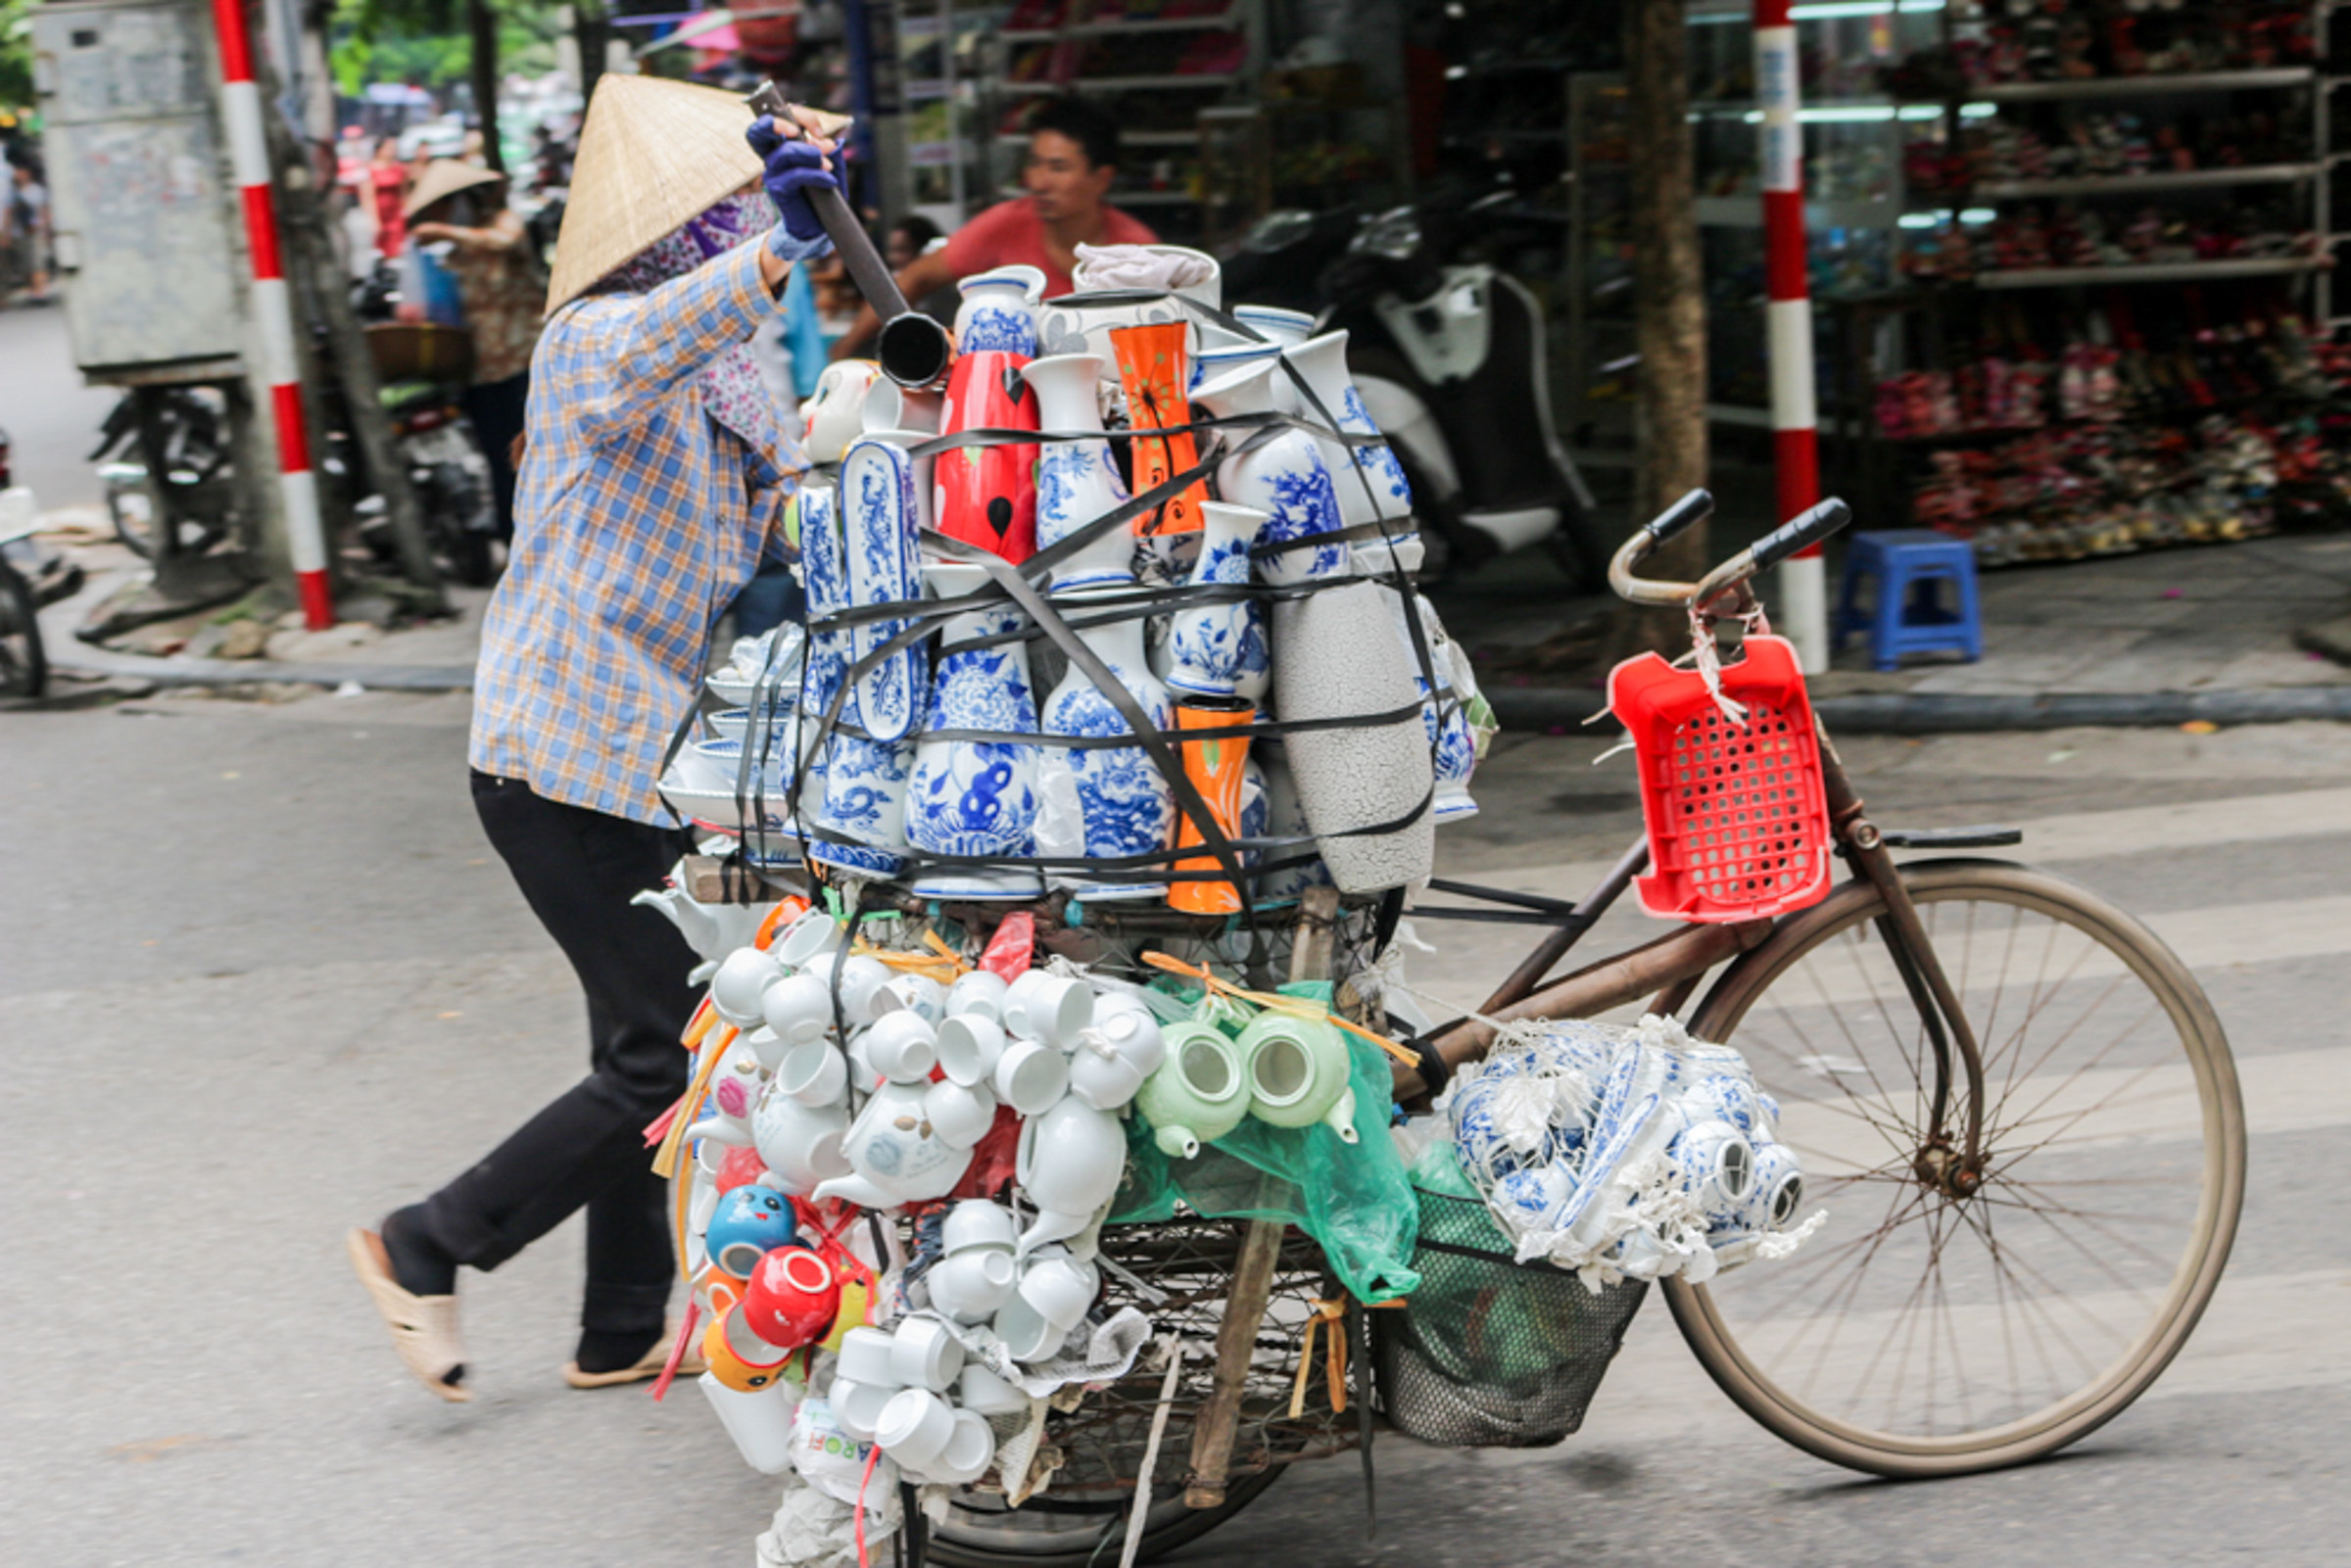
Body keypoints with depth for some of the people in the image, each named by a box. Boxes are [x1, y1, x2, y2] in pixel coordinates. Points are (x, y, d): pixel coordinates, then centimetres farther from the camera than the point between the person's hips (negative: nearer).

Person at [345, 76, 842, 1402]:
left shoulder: (727, 376, 15)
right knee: (673, 1059, -8)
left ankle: (623, 1332, 27)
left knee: (653, 1050, 15)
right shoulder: (593, 339, -14)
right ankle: (427, 1249, 6)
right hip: (569, 759, -10)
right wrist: (777, 259, -52)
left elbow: (788, 522, 17)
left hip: (647, 758, 10)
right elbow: (640, 355, -39)